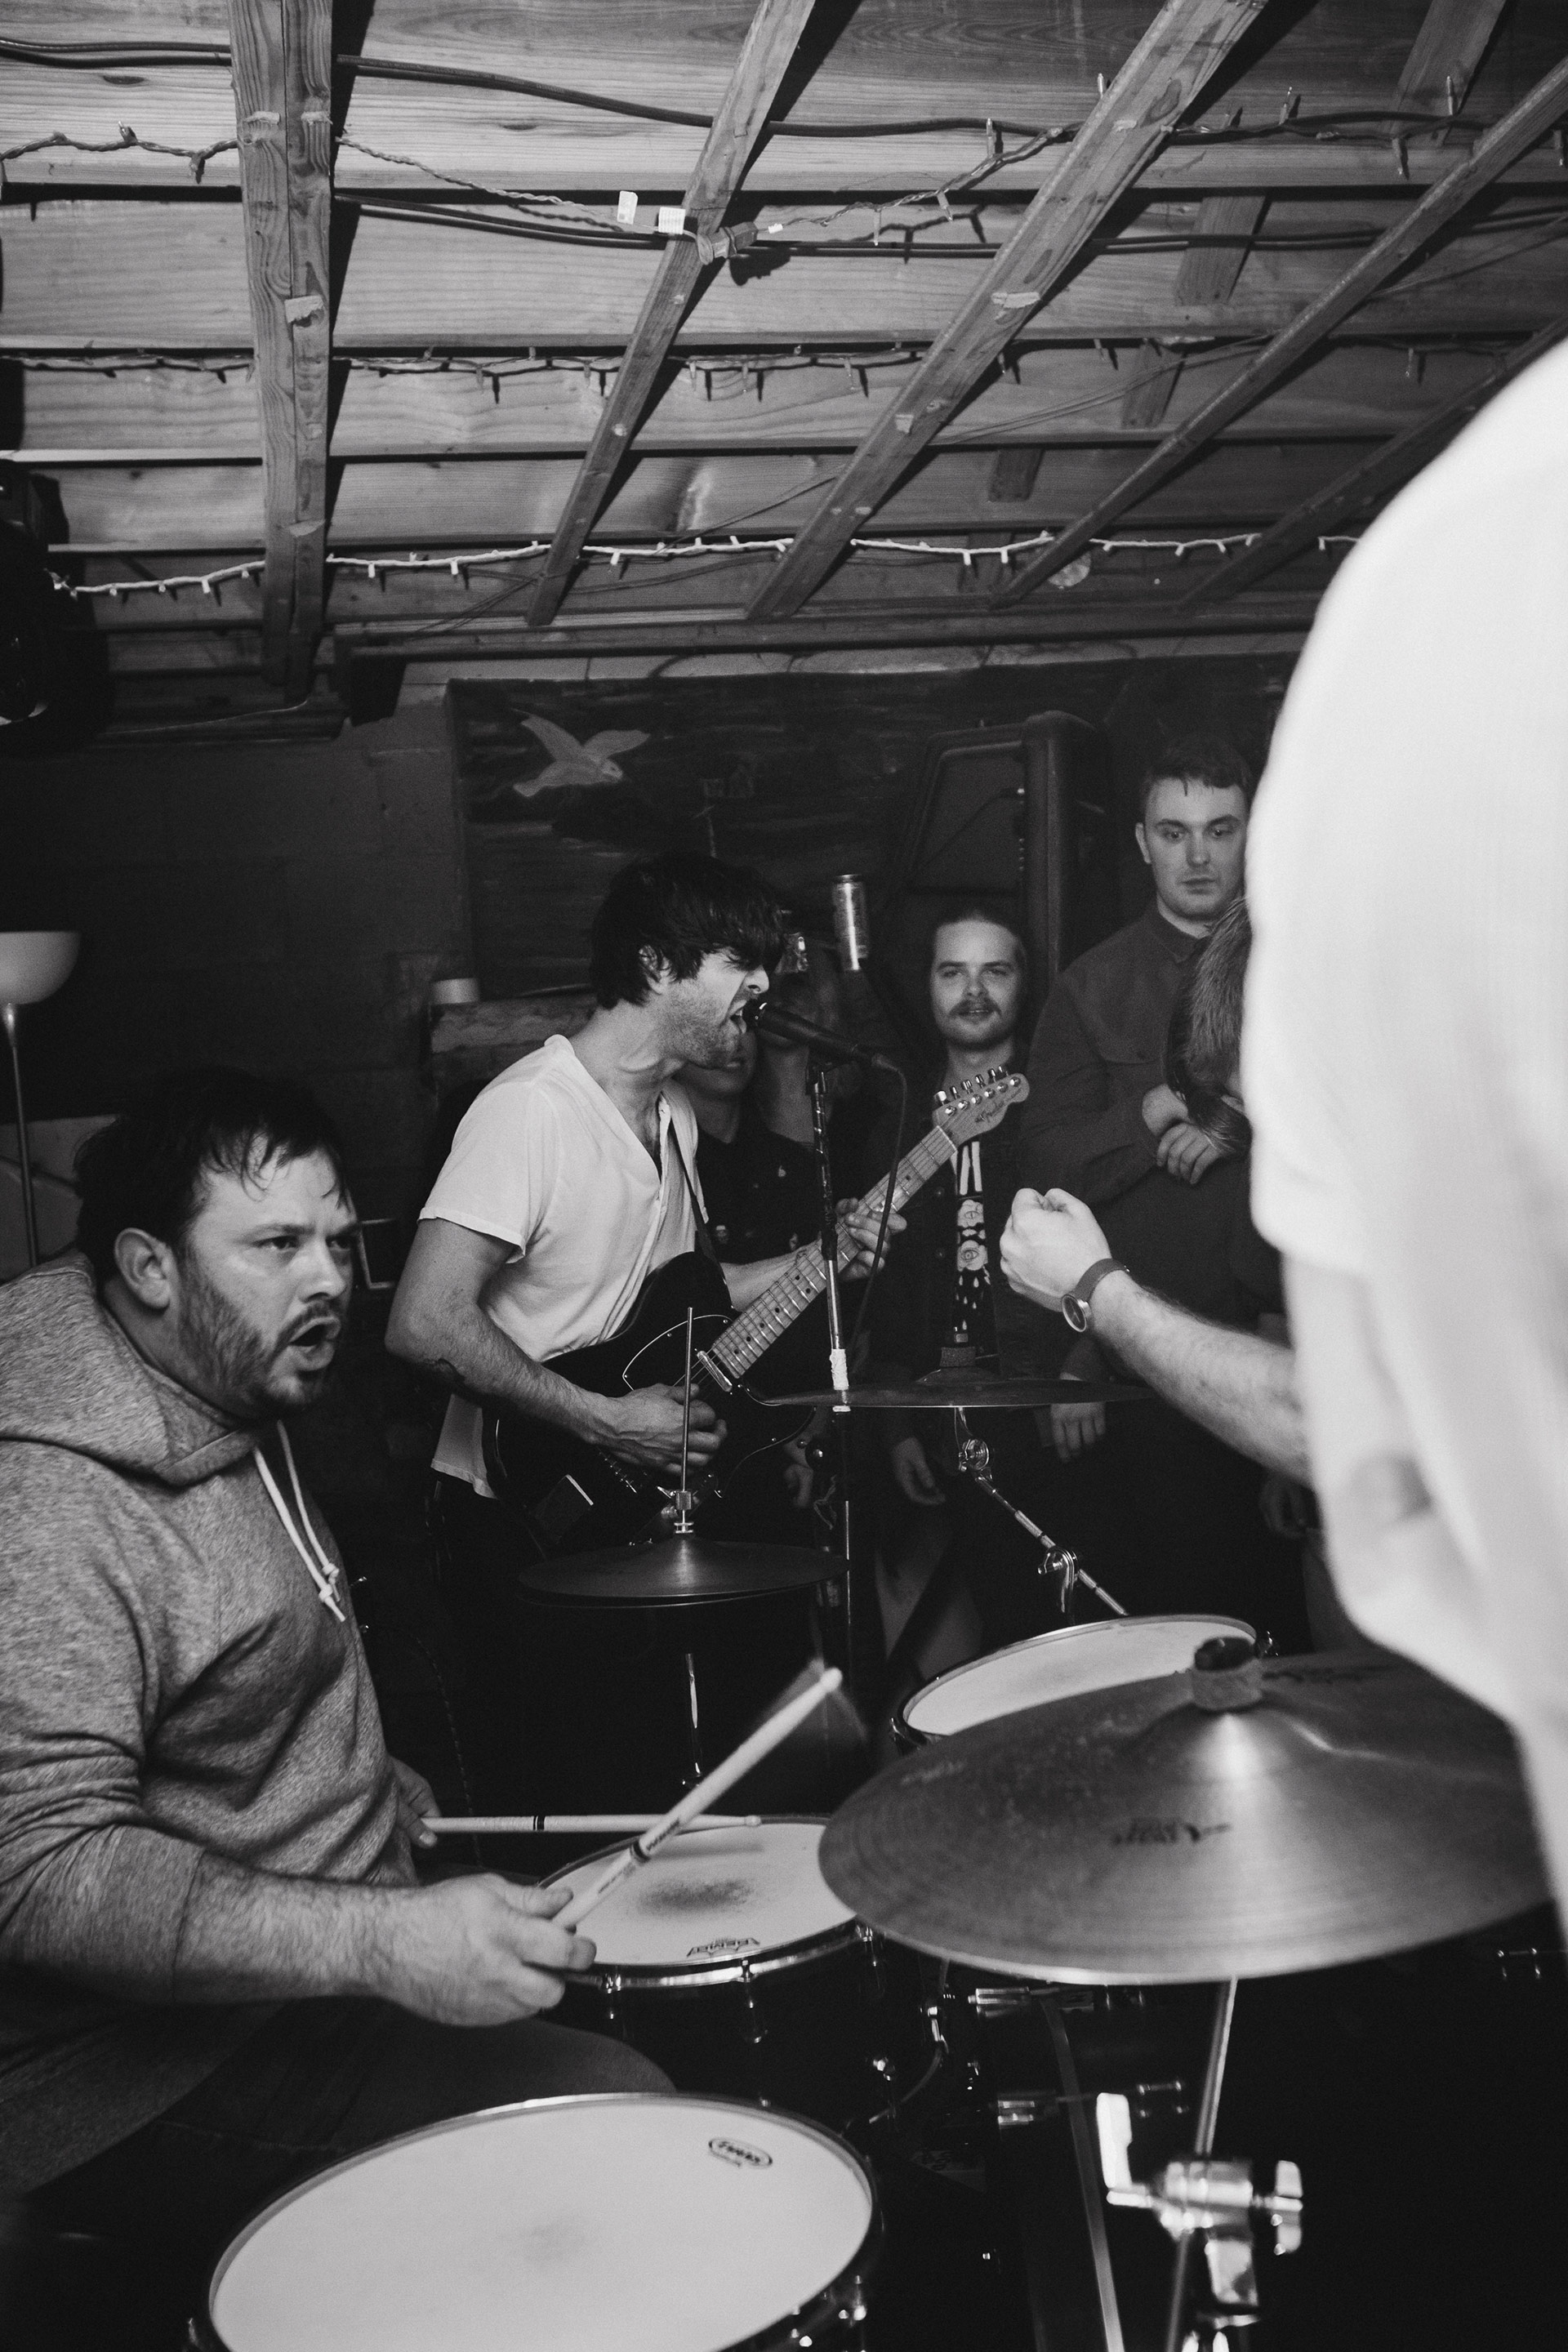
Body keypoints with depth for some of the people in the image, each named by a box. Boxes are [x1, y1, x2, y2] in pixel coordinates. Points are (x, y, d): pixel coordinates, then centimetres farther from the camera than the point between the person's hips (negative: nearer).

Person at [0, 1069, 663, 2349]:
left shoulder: (229, 1402, 6)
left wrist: (362, 1780, 12)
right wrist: (379, 1941, -37)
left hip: (308, 1961, 10)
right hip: (143, 2078, -10)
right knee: (622, 2115, -15)